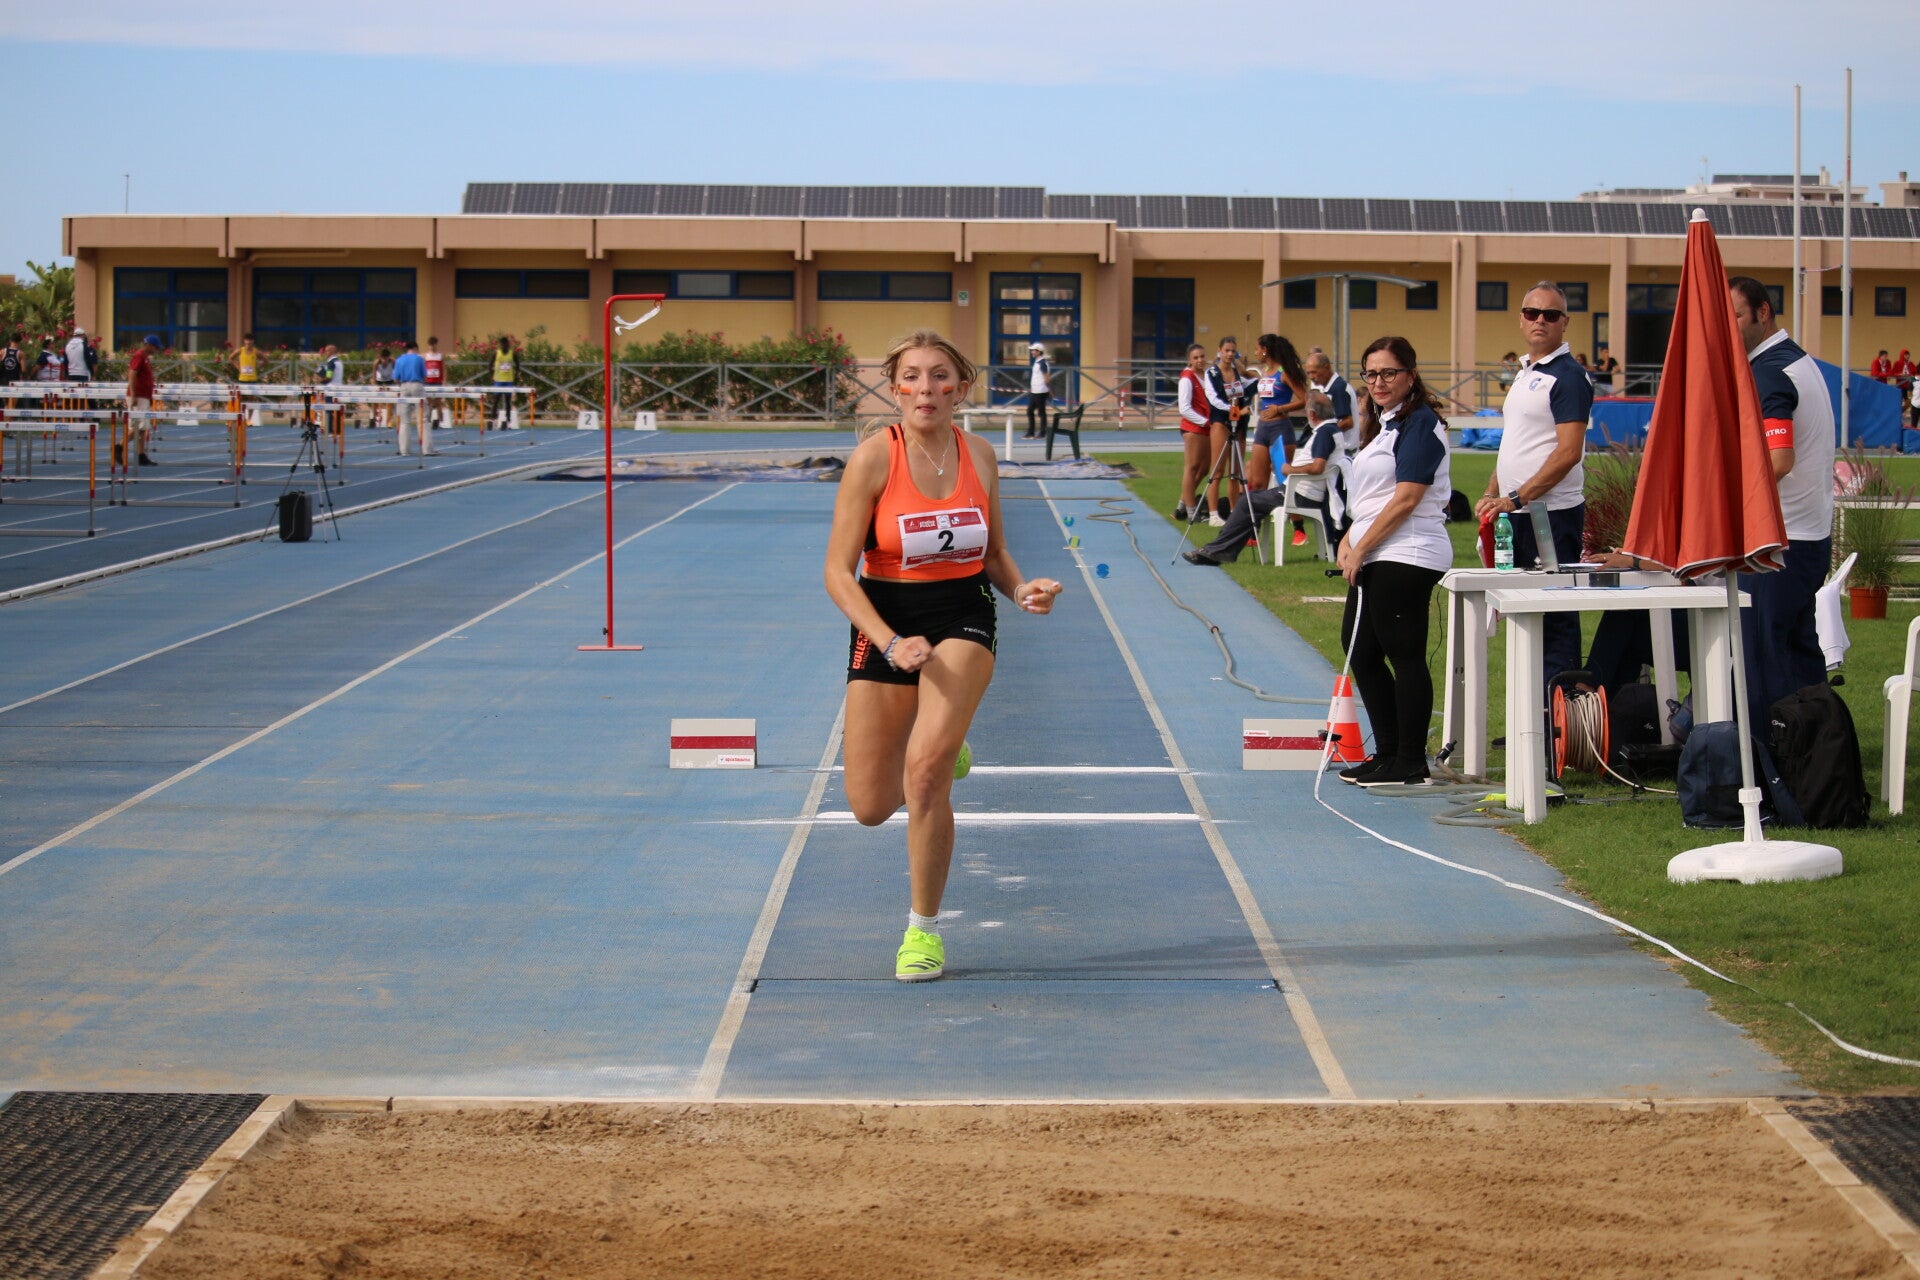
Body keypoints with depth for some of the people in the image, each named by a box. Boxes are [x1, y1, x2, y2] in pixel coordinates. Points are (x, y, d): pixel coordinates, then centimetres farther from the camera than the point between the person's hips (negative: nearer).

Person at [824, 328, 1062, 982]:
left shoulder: (978, 455, -2)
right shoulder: (874, 457, -13)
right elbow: (838, 572, -12)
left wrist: (1022, 590, -9)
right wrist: (890, 644, -23)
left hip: (963, 617, 0)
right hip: (884, 624, 0)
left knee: (925, 769, -23)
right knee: (870, 807, 4)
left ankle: (924, 928, -4)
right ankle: (944, 754, 40)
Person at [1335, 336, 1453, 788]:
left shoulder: (1420, 424, -11)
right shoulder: (1382, 424, 19)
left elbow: (1406, 499, -17)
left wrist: (1361, 548, -13)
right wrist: (1350, 541, 8)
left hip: (1407, 558, -11)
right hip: (1377, 560, 11)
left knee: (1405, 656, -6)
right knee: (1359, 650, 13)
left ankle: (1410, 764, -1)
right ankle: (1388, 753, 23)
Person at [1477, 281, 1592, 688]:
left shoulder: (1567, 376, -10)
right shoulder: (1524, 373, 18)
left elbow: (1568, 452, -19)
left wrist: (1515, 499, -21)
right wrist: (1491, 494, 10)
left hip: (1552, 514, -9)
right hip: (1518, 516, 9)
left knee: (1555, 619, -8)